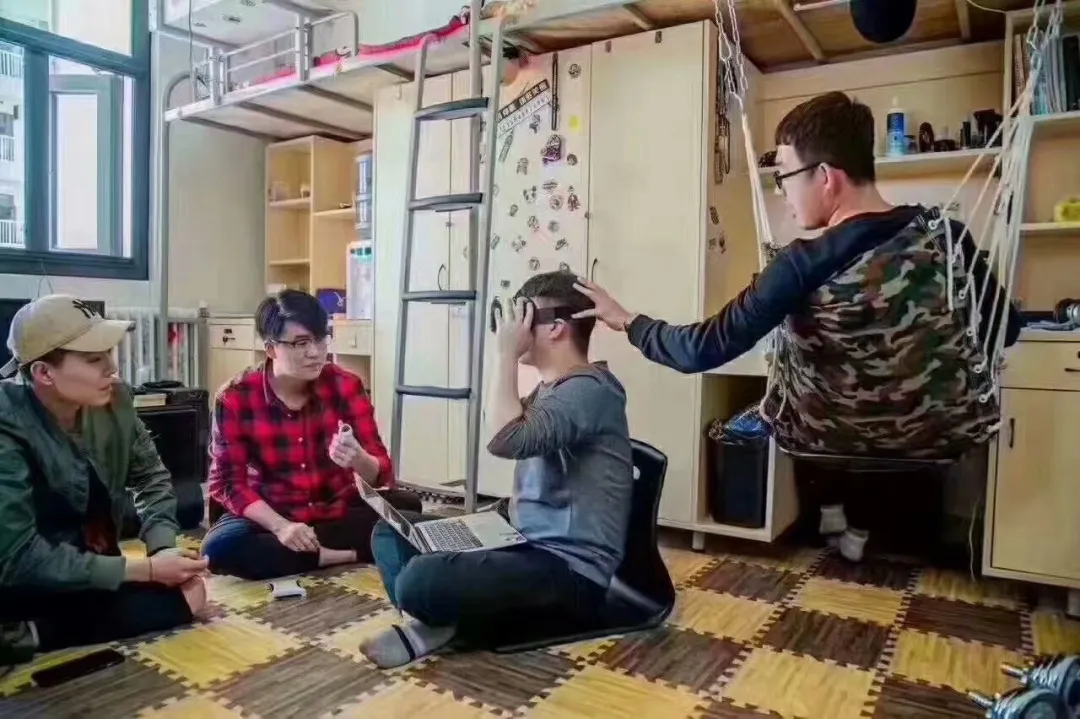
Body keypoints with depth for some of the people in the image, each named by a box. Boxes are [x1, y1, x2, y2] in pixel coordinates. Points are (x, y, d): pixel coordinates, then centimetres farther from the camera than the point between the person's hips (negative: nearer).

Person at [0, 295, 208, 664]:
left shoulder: (113, 400, -9)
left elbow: (151, 476, 6)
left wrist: (163, 547, -12)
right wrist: (145, 569, -27)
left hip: (93, 570, 7)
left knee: (189, 591, -8)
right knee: (174, 601, -17)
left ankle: (30, 635, -1)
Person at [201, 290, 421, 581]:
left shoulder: (346, 385, -10)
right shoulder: (235, 398, -12)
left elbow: (382, 474, -11)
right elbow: (228, 482, -10)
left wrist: (358, 459, -35)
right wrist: (280, 527, -26)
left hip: (339, 511, 1)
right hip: (271, 516, 0)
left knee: (408, 509, -25)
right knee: (220, 547, -31)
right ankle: (340, 555, -19)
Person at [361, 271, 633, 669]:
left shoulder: (589, 389, -15)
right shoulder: (550, 389, 15)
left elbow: (505, 440, -31)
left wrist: (507, 354, -20)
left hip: (572, 573, -10)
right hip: (529, 549, 10)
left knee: (419, 581, -32)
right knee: (391, 534, 12)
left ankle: (444, 623, 0)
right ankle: (444, 621, -9)